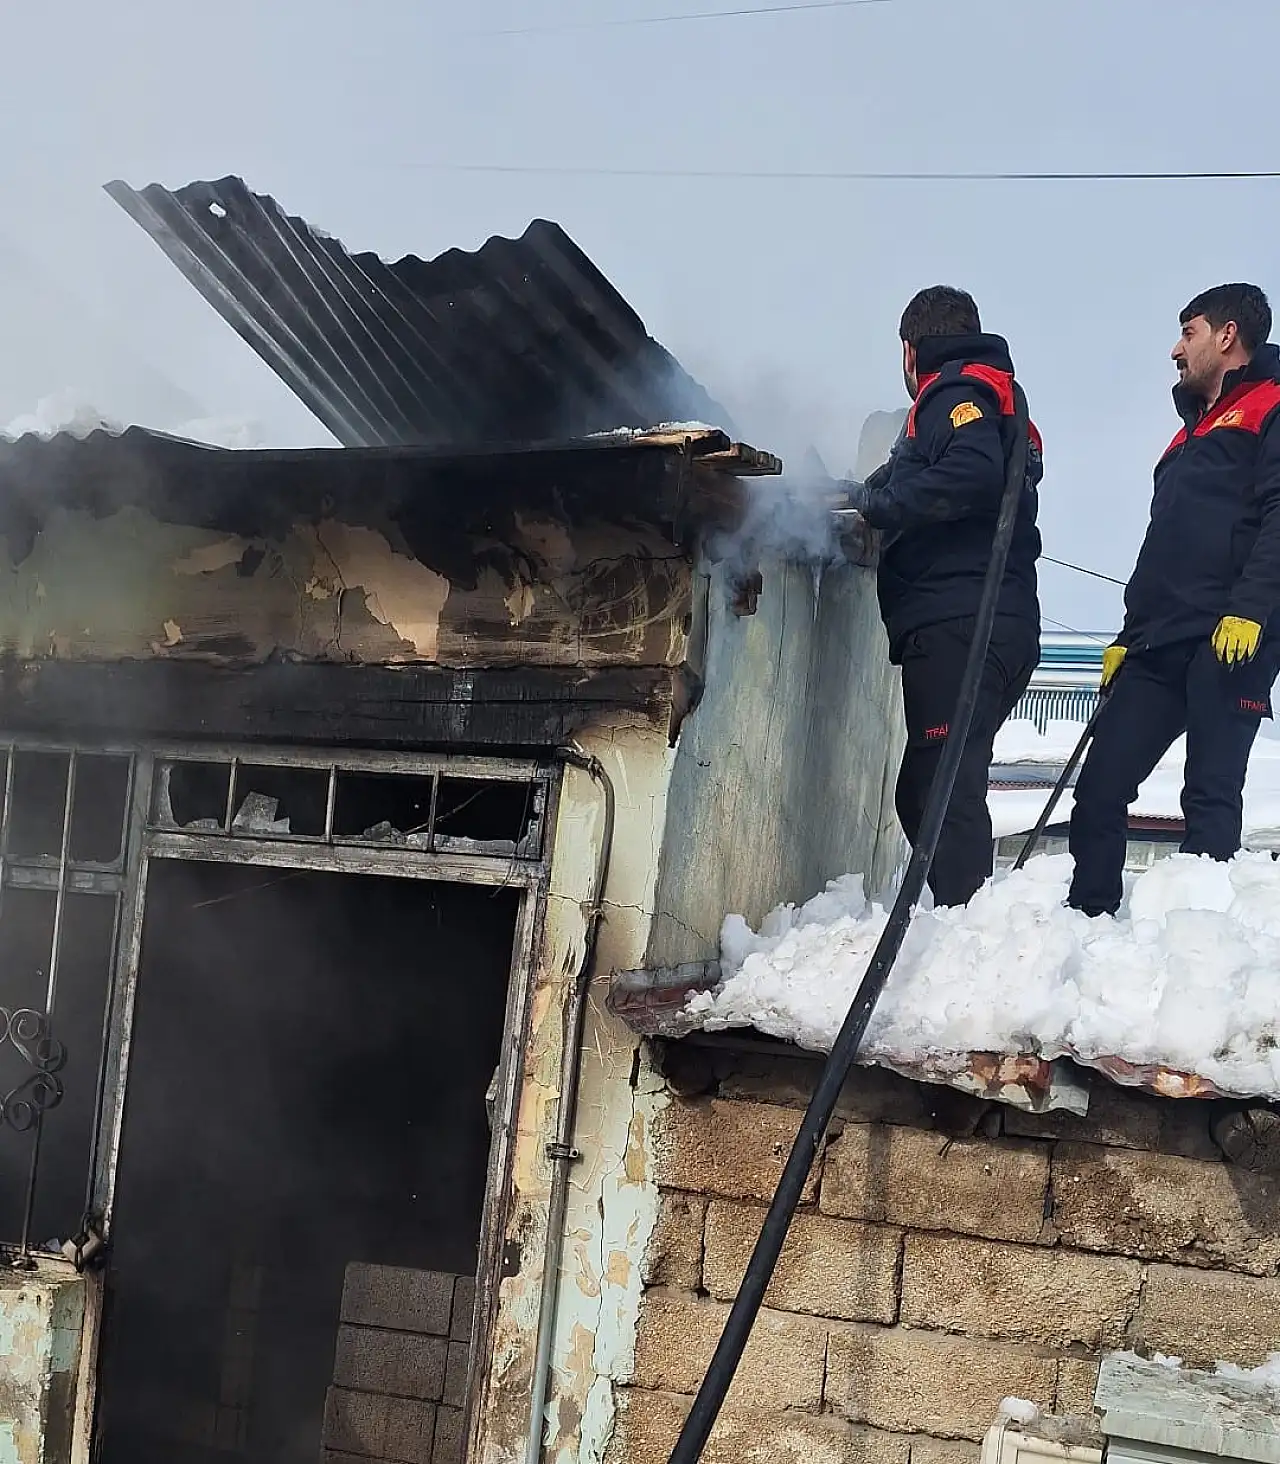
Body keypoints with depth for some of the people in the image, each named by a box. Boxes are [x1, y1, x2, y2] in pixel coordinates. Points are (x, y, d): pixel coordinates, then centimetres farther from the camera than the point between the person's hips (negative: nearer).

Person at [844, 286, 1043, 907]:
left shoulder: (958, 390, 0)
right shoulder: (999, 401, 31)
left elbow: (970, 475, -20)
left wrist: (876, 500, -10)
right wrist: (879, 501, 19)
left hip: (958, 623, -10)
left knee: (944, 787, -15)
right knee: (922, 791, 10)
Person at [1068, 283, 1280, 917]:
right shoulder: (1192, 432, 31)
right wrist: (1130, 634, 25)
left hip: (1227, 642, -8)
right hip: (1159, 647, 8)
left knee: (1211, 798, -10)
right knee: (1099, 789, 1)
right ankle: (1089, 921, 6)